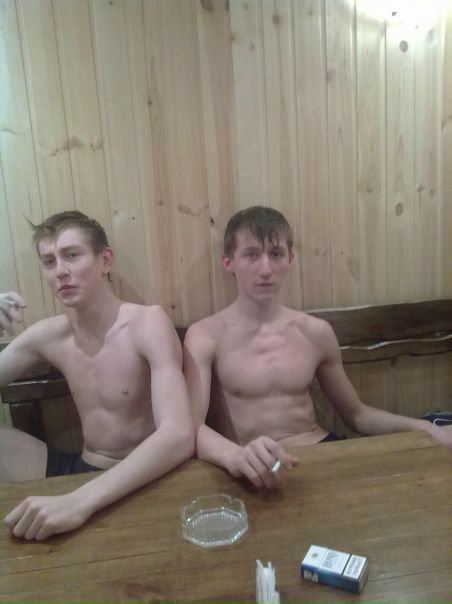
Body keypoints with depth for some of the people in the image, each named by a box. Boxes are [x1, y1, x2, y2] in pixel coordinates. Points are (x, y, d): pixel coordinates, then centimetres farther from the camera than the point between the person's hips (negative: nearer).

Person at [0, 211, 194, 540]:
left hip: (142, 481, -5)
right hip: (78, 470, 6)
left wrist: (80, 501, -42)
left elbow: (180, 436, -32)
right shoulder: (47, 335, -1)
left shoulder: (148, 323, -20)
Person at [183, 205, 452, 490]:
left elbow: (356, 413, 16)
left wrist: (423, 428, 0)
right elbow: (190, 426, -18)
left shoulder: (316, 331, 7)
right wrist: (235, 456, -40)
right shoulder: (205, 336, -6)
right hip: (257, 471, -3)